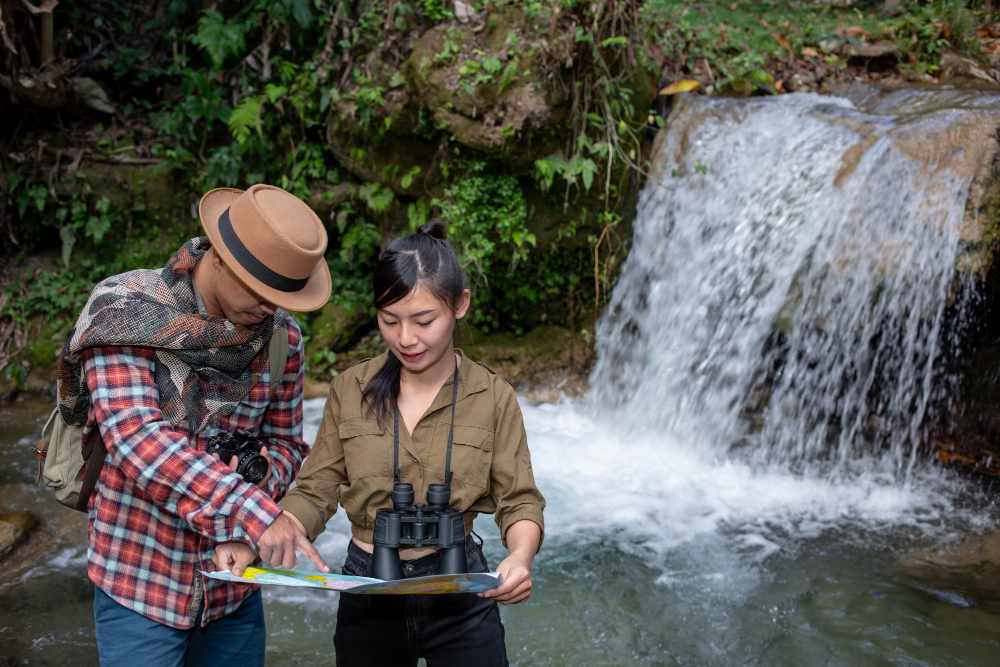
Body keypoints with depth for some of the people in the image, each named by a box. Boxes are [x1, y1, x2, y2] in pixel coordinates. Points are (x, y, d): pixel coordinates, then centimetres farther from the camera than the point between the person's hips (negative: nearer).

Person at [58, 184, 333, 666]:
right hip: (140, 582, -4)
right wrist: (255, 513, -34)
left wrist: (261, 475, -16)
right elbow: (134, 438, -26)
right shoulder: (125, 311, -15)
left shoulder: (282, 337, -2)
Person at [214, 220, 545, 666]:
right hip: (367, 594, 2)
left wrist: (521, 556, -27)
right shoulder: (350, 390, -4)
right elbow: (316, 492, -3)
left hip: (459, 596, -1)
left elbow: (519, 500, -6)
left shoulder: (492, 397, -8)